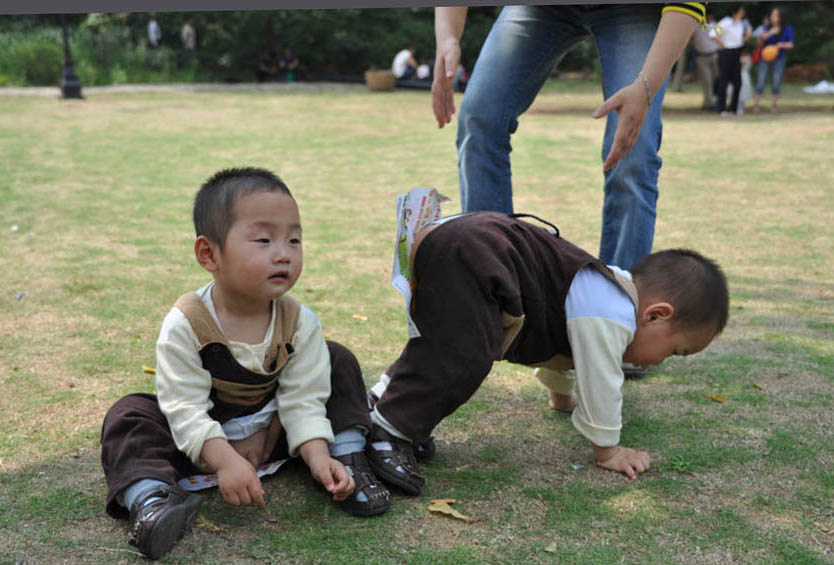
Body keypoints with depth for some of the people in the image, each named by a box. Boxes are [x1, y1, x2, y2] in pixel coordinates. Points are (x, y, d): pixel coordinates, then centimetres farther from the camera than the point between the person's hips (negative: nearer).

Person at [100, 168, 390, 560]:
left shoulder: (299, 322, -17)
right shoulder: (185, 324, -26)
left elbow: (303, 400, -17)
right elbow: (185, 407, -27)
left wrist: (318, 455, -33)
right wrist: (225, 460, -40)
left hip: (274, 432, 2)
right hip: (202, 441, -2)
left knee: (338, 362, -9)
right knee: (129, 415, -25)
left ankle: (349, 463, -10)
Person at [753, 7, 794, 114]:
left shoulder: (788, 29, -1)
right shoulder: (768, 28, 2)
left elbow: (790, 44, -5)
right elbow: (760, 45, 7)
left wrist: (783, 45, -25)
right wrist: (762, 38, -14)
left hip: (779, 59, 0)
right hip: (765, 58, 0)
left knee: (776, 83, 1)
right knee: (760, 82, -6)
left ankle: (774, 105, 11)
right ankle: (755, 105, -4)